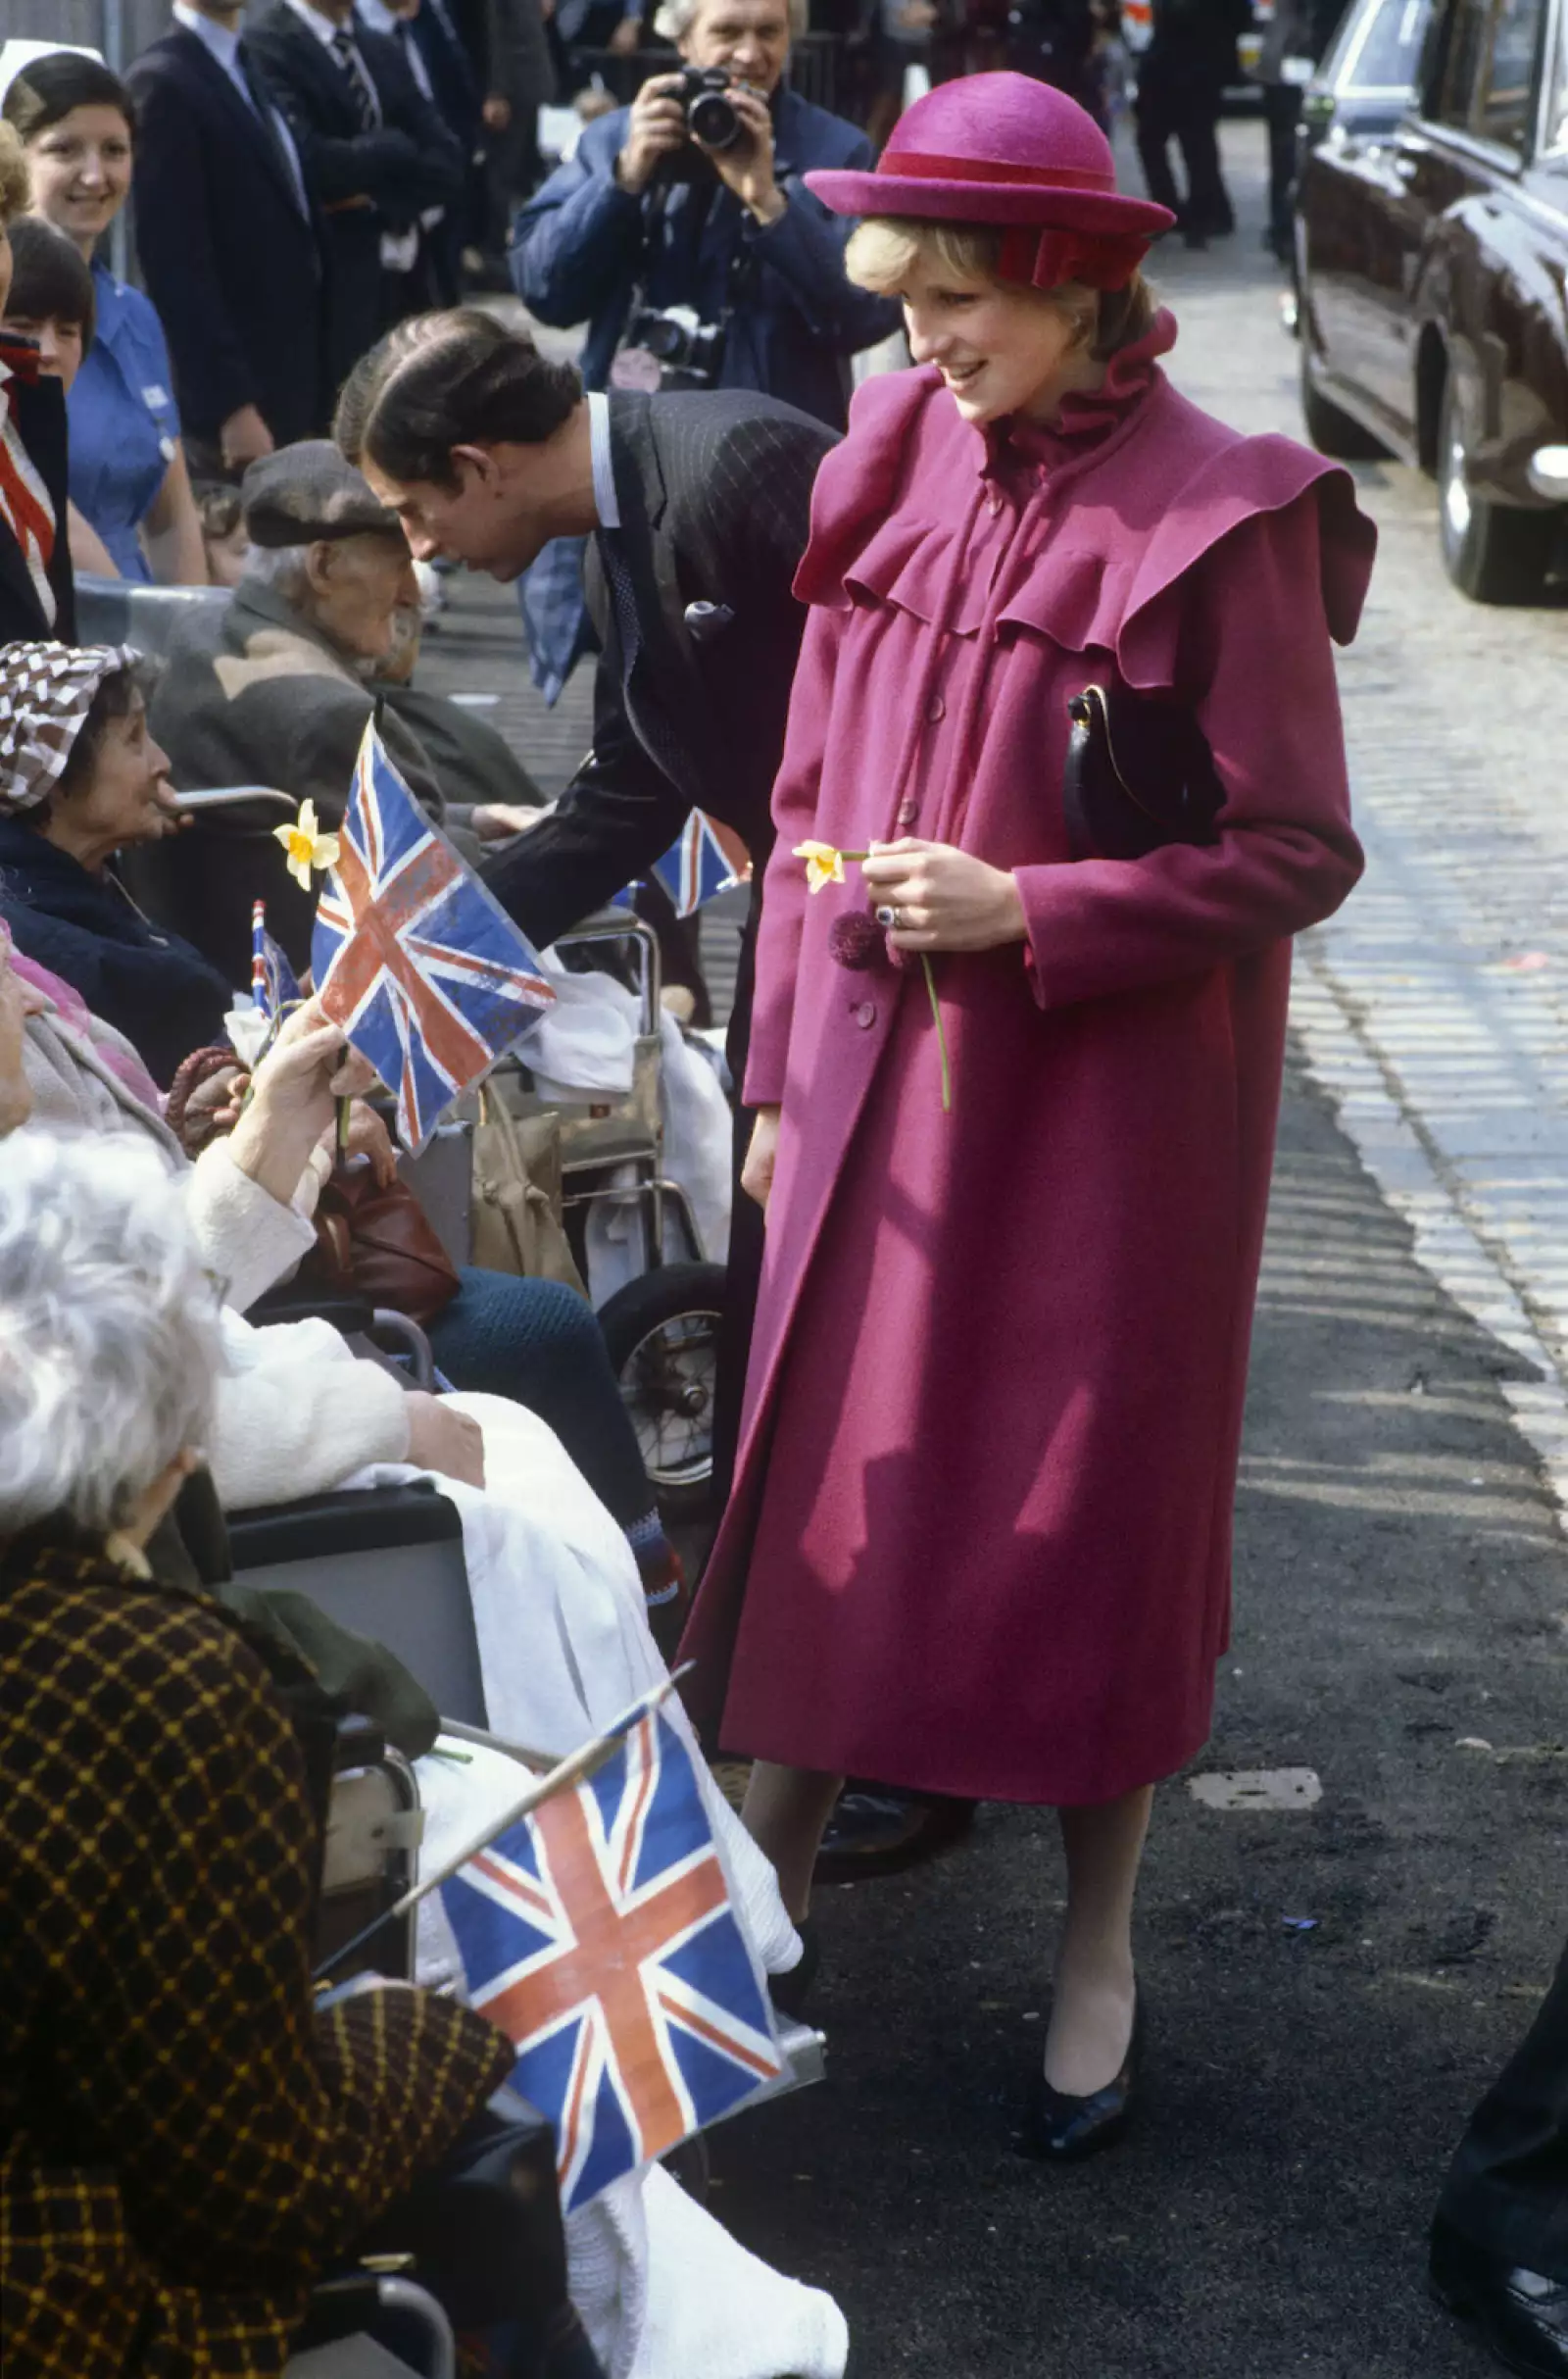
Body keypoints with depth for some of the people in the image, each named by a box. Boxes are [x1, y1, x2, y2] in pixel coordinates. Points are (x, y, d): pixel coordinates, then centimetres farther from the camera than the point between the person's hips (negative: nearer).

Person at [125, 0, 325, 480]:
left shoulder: (250, 67, 14)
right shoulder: (163, 81, -11)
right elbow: (175, 264, -17)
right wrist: (231, 405, -21)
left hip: (298, 388, 8)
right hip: (241, 403, -7)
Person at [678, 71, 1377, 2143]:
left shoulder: (1220, 520, -14)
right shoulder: (896, 473, 1)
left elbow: (1296, 856, -12)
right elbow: (813, 799, 8)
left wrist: (1025, 911, -21)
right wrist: (783, 1074, 9)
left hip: (1106, 1096, -4)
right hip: (886, 1076, 4)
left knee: (1093, 1509, 7)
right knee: (829, 1486, 11)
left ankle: (1098, 1955, 25)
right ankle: (766, 1890, 28)